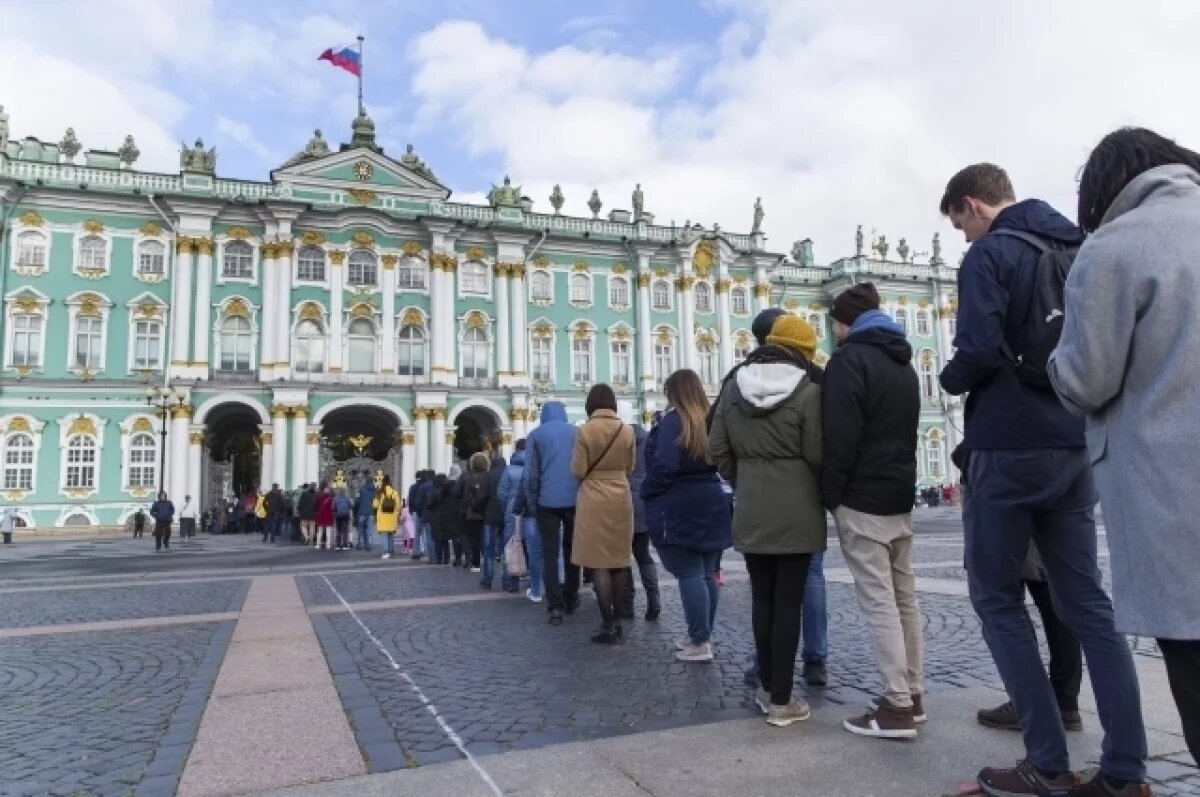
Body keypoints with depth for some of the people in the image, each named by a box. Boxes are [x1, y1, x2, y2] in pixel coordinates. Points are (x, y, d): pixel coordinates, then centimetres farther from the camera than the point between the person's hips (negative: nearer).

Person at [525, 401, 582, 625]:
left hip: (547, 501, -2)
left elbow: (531, 473, -2)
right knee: (571, 549, 16)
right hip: (575, 500, 2)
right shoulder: (577, 432, 5)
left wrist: (531, 503, 5)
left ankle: (556, 606, -7)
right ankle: (571, 599, 24)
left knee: (550, 553, 2)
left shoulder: (536, 435, 2)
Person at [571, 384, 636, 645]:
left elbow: (578, 471, -8)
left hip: (594, 501, -4)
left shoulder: (585, 431, -10)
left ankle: (607, 626, 0)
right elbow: (630, 468, 10)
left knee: (598, 563, 0)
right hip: (621, 499, 4)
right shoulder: (627, 431, 0)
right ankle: (617, 621, 17)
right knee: (619, 560, 10)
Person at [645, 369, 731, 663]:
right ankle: (703, 636, 21)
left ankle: (700, 643, -1)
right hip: (710, 502, 8)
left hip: (678, 507, -8)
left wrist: (647, 493, -9)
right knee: (706, 573, 11)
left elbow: (666, 465, -21)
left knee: (689, 574, -4)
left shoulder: (673, 420, -12)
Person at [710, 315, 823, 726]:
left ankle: (767, 687, 25)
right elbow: (817, 455, -9)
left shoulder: (734, 388, 5)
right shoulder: (808, 390, -9)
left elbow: (718, 450, 6)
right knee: (789, 602, 3)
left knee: (762, 598, 14)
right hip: (796, 511, -4)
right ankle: (782, 700, 10)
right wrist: (826, 494, 11)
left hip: (751, 511, 4)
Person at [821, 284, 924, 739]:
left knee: (878, 602, -6)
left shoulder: (849, 359, -11)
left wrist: (829, 496, -11)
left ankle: (897, 707, -3)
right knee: (904, 597, 12)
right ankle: (912, 695, 19)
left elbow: (840, 438, -18)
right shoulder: (903, 363, 18)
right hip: (900, 496, 9)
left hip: (862, 500, -9)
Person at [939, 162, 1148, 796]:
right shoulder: (1078, 249, 15)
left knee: (997, 601, 4)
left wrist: (951, 378, 0)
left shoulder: (990, 253, -9)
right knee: (1087, 602, 10)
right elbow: (1106, 345, 18)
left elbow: (979, 351, -20)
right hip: (1074, 447, 8)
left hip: (1008, 448, -7)